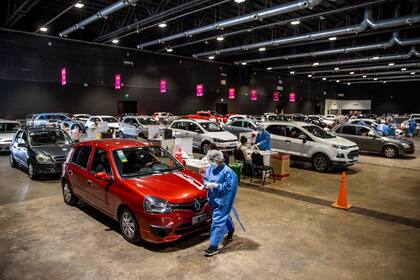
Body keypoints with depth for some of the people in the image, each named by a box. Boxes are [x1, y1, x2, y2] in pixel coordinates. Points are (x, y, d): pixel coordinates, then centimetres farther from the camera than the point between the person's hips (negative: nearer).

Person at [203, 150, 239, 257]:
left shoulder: (227, 172, -20)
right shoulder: (210, 169, 1)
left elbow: (227, 187, -21)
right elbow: (205, 178, 12)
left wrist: (215, 185, -26)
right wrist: (206, 183, -11)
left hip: (222, 200, -8)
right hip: (213, 199, 8)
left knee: (217, 221, -7)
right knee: (224, 216, 27)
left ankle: (214, 246, 0)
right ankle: (231, 230, 53)